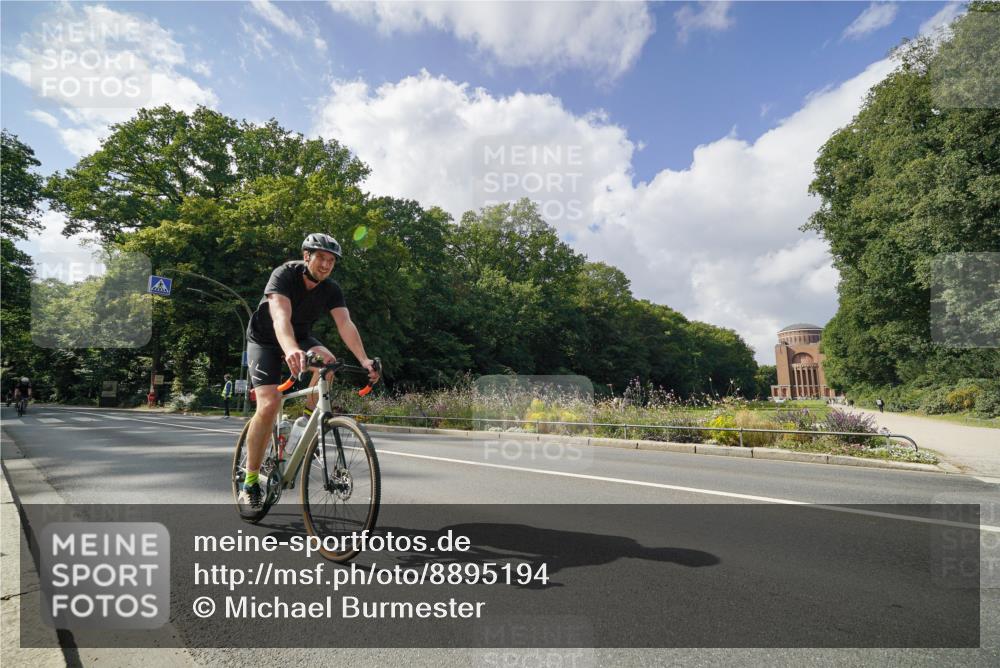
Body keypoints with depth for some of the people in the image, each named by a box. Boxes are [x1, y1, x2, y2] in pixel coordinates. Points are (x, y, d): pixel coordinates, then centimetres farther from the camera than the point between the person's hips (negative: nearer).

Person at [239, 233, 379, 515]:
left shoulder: (331, 289, -14)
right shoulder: (284, 275, -26)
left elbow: (345, 324, -28)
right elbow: (281, 317, -44)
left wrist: (363, 359, -45)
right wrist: (291, 351, -64)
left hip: (300, 337, 4)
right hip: (265, 339, -4)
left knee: (327, 359, -30)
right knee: (269, 404, -21)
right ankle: (250, 484, -8)